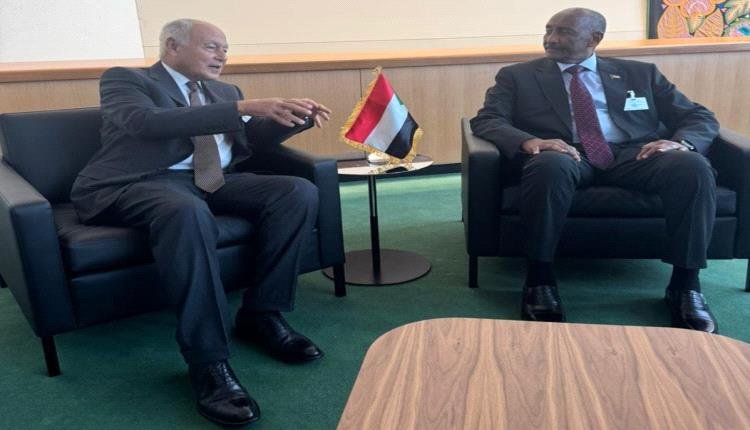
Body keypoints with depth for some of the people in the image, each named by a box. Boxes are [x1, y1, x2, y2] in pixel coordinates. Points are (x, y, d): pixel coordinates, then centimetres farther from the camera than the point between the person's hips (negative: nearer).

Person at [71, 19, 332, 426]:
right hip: (140, 183, -6)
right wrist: (244, 108, -25)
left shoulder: (224, 91, 24)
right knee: (189, 213, -41)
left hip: (212, 182, 7)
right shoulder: (124, 79, 4)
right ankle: (208, 362, -34)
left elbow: (248, 142, 17)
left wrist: (294, 117, -3)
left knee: (298, 191, -15)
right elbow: (147, 122, -18)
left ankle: (261, 314, -11)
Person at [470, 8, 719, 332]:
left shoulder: (639, 73, 20)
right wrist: (530, 141, -20)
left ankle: (685, 284, -15)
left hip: (633, 156, 2)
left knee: (693, 166, -28)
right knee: (549, 165, -38)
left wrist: (682, 142, -9)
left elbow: (701, 117, 16)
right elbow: (486, 120, 1)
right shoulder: (518, 76, 16)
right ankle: (539, 281, -23)